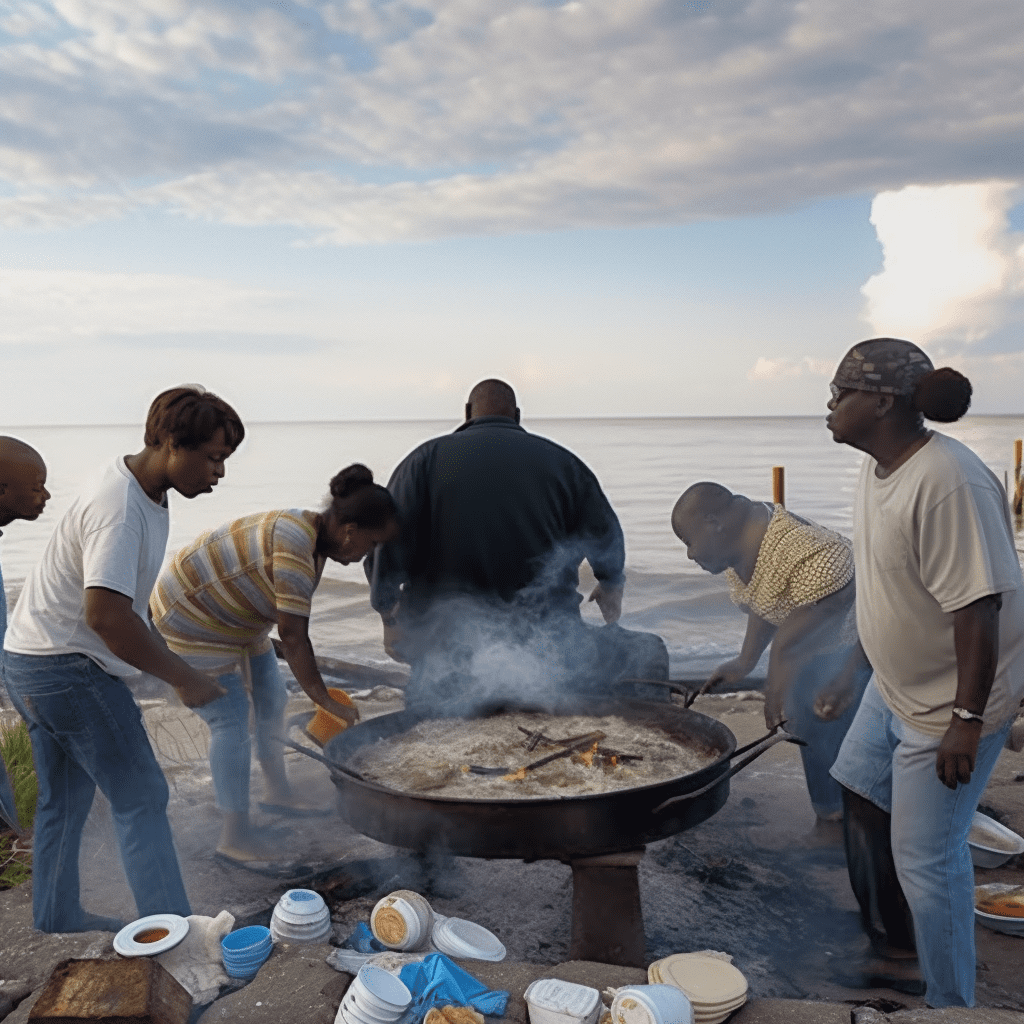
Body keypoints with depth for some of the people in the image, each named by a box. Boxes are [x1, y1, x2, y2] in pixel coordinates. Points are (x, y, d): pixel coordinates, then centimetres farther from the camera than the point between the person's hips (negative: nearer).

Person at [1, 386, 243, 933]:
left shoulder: (143, 490, 6)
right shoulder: (121, 507, -25)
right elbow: (105, 613, -33)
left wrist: (167, 660, 19)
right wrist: (184, 678, -26)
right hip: (68, 666, -10)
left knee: (65, 796, 21)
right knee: (141, 796, -6)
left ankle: (55, 914, 36)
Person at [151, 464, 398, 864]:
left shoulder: (314, 537, -3)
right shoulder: (295, 549, -34)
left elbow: (292, 628, 2)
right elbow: (293, 638, -33)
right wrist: (326, 702, -27)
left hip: (230, 614, 10)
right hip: (190, 617, -10)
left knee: (272, 698, 15)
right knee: (231, 721, -8)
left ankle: (278, 793, 34)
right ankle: (234, 837, 2)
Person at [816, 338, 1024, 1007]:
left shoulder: (948, 483, -29)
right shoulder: (878, 469, 1)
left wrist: (967, 720, -26)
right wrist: (852, 672, 16)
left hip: (952, 702, -10)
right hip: (894, 686, 10)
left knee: (925, 858, 0)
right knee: (858, 794, 23)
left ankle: (950, 1005, 22)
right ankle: (885, 930, 48)